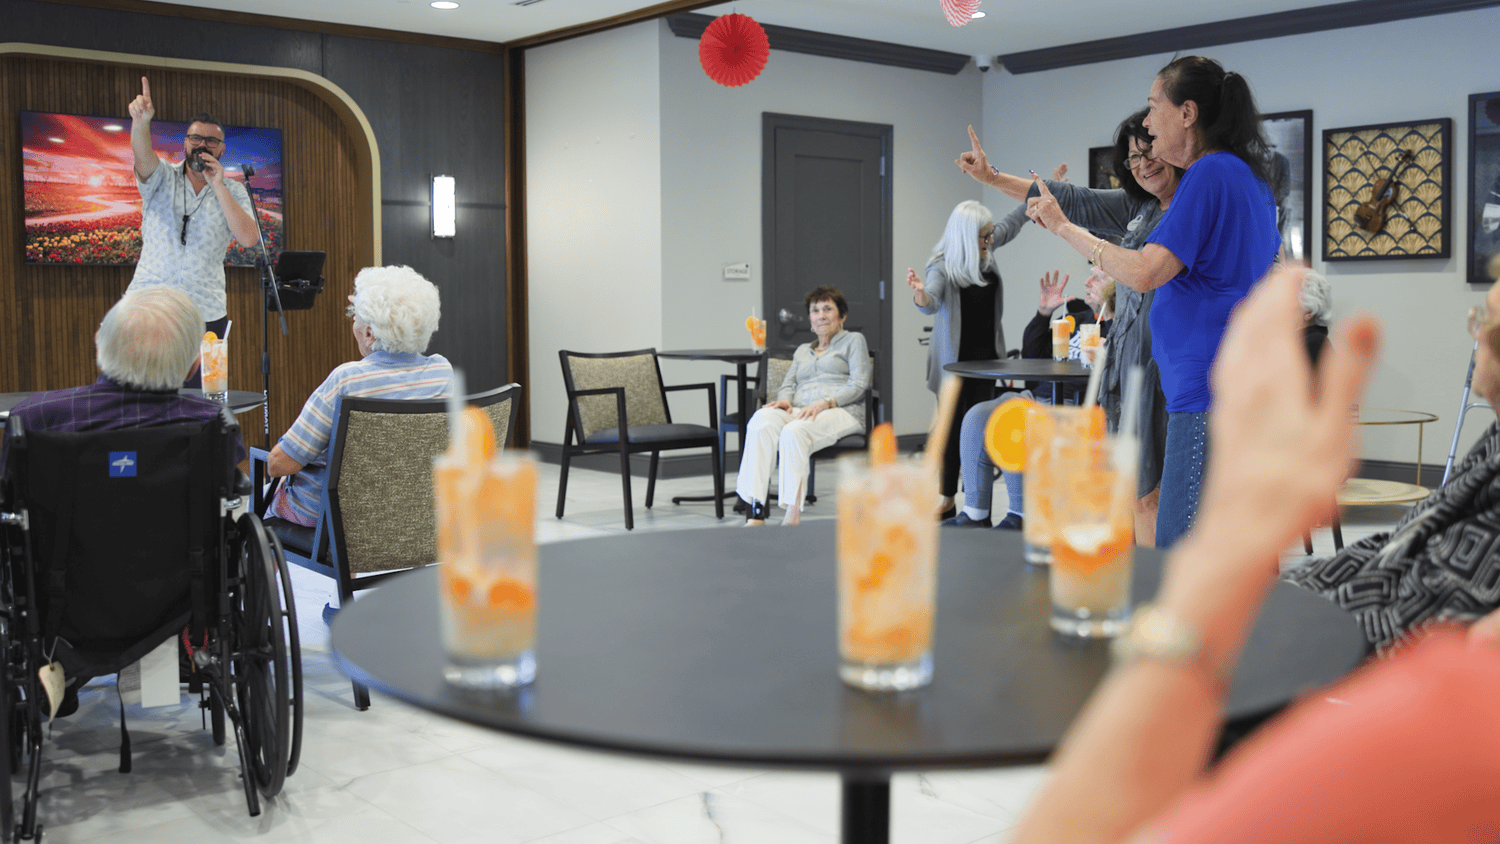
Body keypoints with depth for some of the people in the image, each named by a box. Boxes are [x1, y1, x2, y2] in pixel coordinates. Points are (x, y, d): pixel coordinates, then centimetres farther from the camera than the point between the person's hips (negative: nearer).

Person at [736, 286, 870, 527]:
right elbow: (788, 384, 22)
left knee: (794, 432, -38)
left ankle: (792, 515, -42)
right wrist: (784, 400, -4)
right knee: (761, 421, -32)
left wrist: (824, 403, -14)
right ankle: (756, 512, -42)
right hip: (799, 412, 4)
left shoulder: (853, 340, 17)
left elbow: (858, 385, 2)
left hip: (841, 412, -4)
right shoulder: (802, 350, 34)